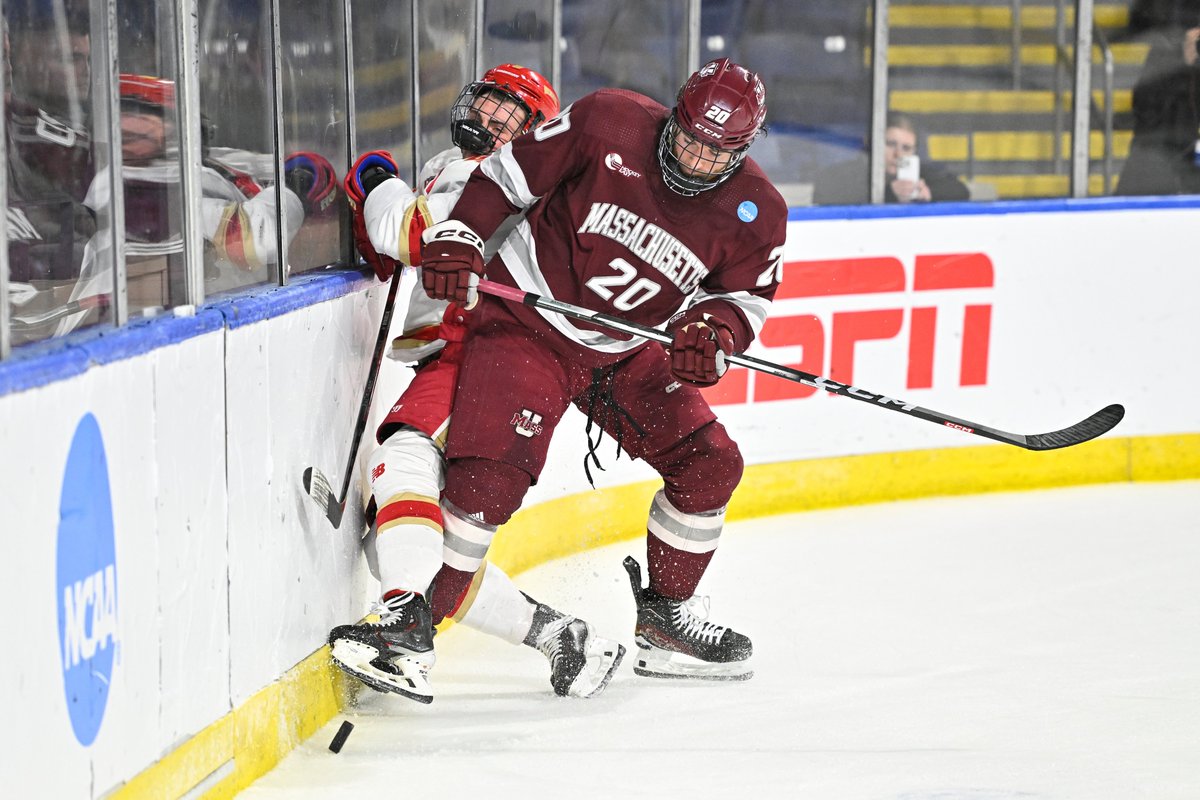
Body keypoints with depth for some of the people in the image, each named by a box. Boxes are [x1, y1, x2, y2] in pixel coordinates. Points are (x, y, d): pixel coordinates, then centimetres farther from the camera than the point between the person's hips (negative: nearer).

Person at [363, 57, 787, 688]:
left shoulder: (755, 212, -9)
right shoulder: (607, 123, -18)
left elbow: (745, 295, 1)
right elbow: (510, 171, -8)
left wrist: (713, 327, -21)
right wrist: (457, 239, -17)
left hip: (630, 352, 5)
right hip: (525, 322, -5)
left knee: (709, 465, 2)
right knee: (489, 474, -21)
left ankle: (663, 613, 22)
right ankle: (409, 622, -10)